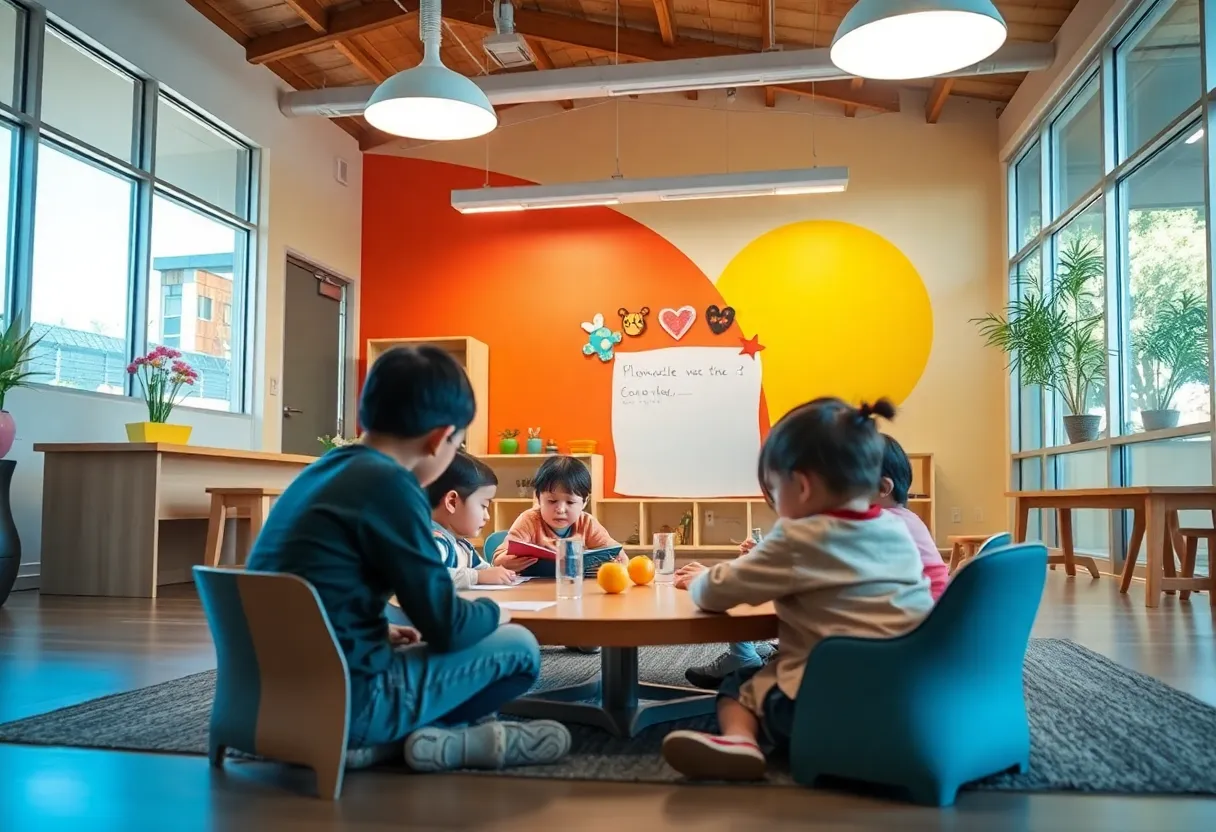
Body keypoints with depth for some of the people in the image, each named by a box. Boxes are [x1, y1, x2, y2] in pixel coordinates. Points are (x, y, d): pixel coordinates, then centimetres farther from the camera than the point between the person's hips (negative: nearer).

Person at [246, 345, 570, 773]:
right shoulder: (390, 485, -16)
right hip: (343, 699, -8)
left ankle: (398, 735, 11)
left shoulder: (321, 471, 9)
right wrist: (492, 611, 5)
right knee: (518, 646, 4)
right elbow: (446, 626, -14)